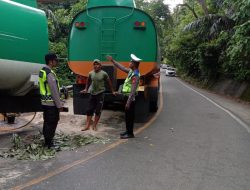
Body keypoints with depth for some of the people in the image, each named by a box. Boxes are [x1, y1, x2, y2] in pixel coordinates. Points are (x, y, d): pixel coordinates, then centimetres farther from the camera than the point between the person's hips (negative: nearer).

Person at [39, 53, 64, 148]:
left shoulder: (42, 71, 10)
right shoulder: (50, 73, -20)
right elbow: (54, 91, -21)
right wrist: (59, 105, -15)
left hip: (45, 102, 10)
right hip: (51, 103, -10)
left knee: (47, 122, 17)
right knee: (52, 123, -1)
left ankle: (46, 141, 27)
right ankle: (49, 144, 6)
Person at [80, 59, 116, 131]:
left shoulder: (104, 74, -9)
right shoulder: (91, 73, 0)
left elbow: (109, 82, 1)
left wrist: (112, 91, 6)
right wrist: (86, 89, 22)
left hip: (100, 94, -3)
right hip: (92, 94, 4)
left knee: (98, 111, 3)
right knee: (89, 110, 4)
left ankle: (94, 126, 14)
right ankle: (87, 126, 11)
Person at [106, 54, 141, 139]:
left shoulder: (135, 75, -21)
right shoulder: (131, 71, 7)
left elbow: (133, 90, -25)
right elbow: (122, 67, 21)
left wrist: (129, 101, -27)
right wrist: (112, 60, 22)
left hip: (130, 97, -10)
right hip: (127, 96, 10)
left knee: (130, 115, -1)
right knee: (127, 115, 17)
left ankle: (130, 133, 8)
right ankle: (128, 131, 28)